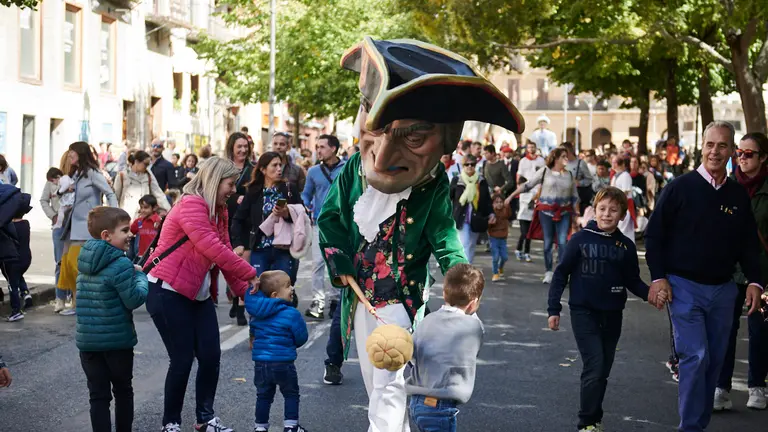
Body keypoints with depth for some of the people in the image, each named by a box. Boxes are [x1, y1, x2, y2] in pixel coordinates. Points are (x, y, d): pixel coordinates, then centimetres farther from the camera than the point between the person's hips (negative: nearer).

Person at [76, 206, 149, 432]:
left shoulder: (86, 262, 7)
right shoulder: (121, 265, -19)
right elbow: (134, 300, -18)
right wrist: (140, 276, 0)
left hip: (88, 340, 5)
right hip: (118, 341, -5)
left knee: (98, 395, 5)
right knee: (123, 391, 13)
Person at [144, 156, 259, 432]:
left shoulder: (218, 211, 11)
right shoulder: (190, 206, -19)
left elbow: (225, 253, 9)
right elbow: (213, 250, -25)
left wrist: (243, 291, 2)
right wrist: (250, 274, -21)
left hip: (198, 293, 9)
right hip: (168, 293, -9)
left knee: (211, 355, 4)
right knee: (183, 359, -4)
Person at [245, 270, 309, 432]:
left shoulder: (256, 312, 1)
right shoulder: (291, 314, -13)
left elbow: (253, 332, 12)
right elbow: (302, 337, -6)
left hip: (260, 362, 5)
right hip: (283, 363, -4)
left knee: (264, 395, 15)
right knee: (291, 394, 11)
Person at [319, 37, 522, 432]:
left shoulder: (433, 185, -16)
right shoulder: (354, 170, -8)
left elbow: (444, 235, -10)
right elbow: (330, 217, 6)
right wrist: (339, 260, -4)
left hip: (402, 300, -4)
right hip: (360, 297, 4)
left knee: (391, 385, -12)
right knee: (373, 382, 17)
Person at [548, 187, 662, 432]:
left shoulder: (626, 246, 1)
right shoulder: (580, 240, -7)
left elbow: (633, 282, 8)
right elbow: (561, 274, -3)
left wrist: (650, 294, -11)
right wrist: (554, 309, -5)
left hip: (613, 315, 4)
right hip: (584, 312, -3)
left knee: (603, 371, 11)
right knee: (595, 367, -12)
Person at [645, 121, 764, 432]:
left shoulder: (739, 195, 6)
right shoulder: (680, 187, -6)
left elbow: (749, 243, 12)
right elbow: (654, 234, -3)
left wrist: (754, 281, -1)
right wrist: (658, 277, -9)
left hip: (723, 290, 5)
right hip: (685, 286, -4)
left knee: (715, 360, 9)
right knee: (696, 357, -12)